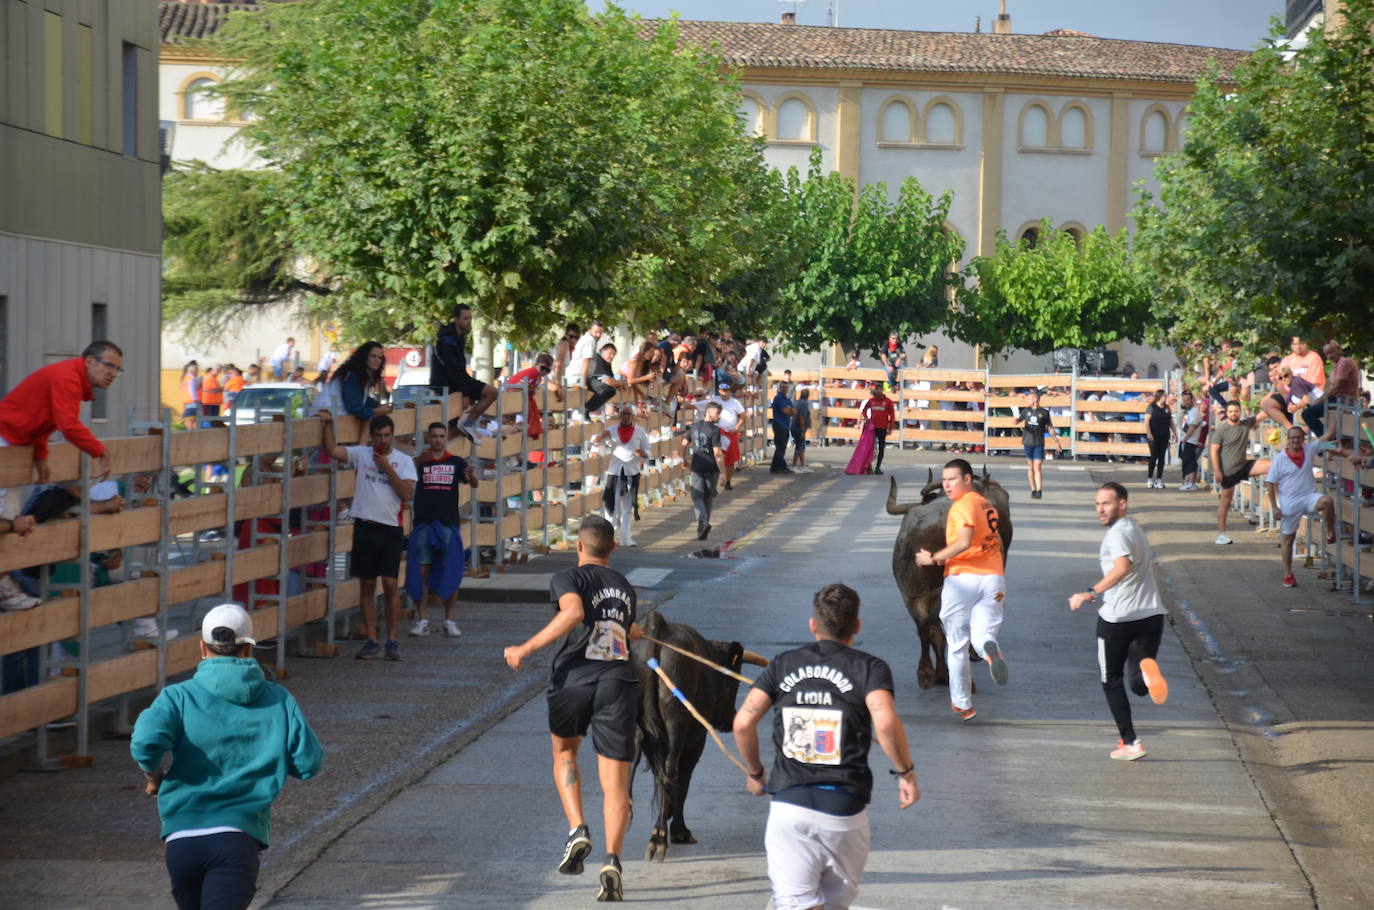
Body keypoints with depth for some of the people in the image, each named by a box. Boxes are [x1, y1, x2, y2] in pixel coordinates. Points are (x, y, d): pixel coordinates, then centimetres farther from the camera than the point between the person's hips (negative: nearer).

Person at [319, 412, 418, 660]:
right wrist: (329, 424, -10)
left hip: (391, 529, -2)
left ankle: (392, 640, 1)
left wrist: (387, 468, -12)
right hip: (365, 526, 2)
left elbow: (407, 493, -9)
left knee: (390, 584, -6)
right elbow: (331, 450, -2)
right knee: (367, 585, 5)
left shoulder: (404, 461, 2)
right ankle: (371, 640, 11)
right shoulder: (361, 454, 7)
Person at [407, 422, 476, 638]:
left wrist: (471, 475, -27)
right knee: (421, 573, 0)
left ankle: (449, 621, 6)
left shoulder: (456, 462, 7)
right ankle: (421, 620, 7)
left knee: (451, 574, 1)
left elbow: (474, 484, -4)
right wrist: (417, 462, -31)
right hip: (423, 523, 0)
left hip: (449, 524, 0)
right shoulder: (419, 462, 4)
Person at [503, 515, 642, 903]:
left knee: (564, 754, 24)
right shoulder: (626, 588, 22)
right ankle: (611, 860, -18)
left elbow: (573, 613, -17)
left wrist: (527, 648, -15)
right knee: (614, 780, -1)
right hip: (618, 680, 2)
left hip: (574, 679, -2)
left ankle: (577, 830, 4)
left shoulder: (568, 578, 5)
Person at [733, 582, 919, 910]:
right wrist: (906, 772, -3)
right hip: (845, 808, -1)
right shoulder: (870, 668, 1)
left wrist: (754, 772, 17)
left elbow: (743, 722, 1)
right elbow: (885, 722, -17)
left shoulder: (783, 664, 9)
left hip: (789, 805, 1)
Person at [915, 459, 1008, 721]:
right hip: (993, 578, 6)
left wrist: (933, 558, -12)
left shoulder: (963, 505, -9)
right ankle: (990, 650, -37)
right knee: (982, 635, 1)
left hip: (961, 578, -6)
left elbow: (964, 542, -21)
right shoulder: (987, 505, 18)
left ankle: (961, 704, 13)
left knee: (957, 644, 7)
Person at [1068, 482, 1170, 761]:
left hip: (1117, 619, -7)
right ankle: (1147, 668, -29)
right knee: (1139, 685, 6)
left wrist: (1091, 593, -34)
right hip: (1151, 614, 7)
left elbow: (1123, 567, -31)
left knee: (1112, 681, 10)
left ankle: (1130, 743, 7)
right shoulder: (1135, 530, 18)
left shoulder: (1118, 532, -12)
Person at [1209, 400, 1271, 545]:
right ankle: (1221, 533, 13)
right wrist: (1217, 471, -14)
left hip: (1244, 465, 4)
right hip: (1228, 471, -4)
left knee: (1270, 465, -17)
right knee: (1226, 501, 4)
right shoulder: (1221, 429, -9)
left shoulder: (1246, 424, 3)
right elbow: (1214, 451, -10)